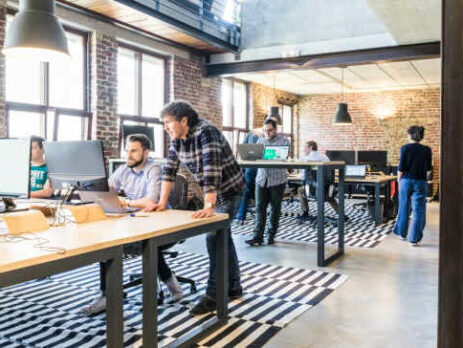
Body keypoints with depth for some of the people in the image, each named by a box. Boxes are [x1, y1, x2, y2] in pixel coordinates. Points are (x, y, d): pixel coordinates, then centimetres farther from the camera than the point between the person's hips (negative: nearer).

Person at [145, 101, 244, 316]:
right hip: (213, 192, 9)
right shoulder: (177, 138, -2)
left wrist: (209, 206, -42)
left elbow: (212, 170, -36)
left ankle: (213, 295, -3)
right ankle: (234, 288, 28)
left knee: (215, 238, -13)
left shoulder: (206, 132, -27)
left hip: (229, 190, -9)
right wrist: (162, 202, -7)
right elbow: (170, 168, -1)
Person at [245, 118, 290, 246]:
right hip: (261, 179, 3)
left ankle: (271, 235, 18)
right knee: (260, 208, -3)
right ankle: (258, 237, -4)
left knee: (275, 209, 5)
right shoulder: (260, 141, 15)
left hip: (277, 180, -3)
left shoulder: (284, 141, 1)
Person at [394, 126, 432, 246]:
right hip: (420, 182, 0)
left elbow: (401, 168, -7)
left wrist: (399, 182, 6)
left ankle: (402, 233, 29)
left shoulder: (405, 148, -7)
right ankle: (414, 238, 3)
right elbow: (428, 170, 4)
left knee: (404, 208, 15)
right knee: (418, 211, 4)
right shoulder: (427, 150, 0)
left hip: (406, 181, 0)